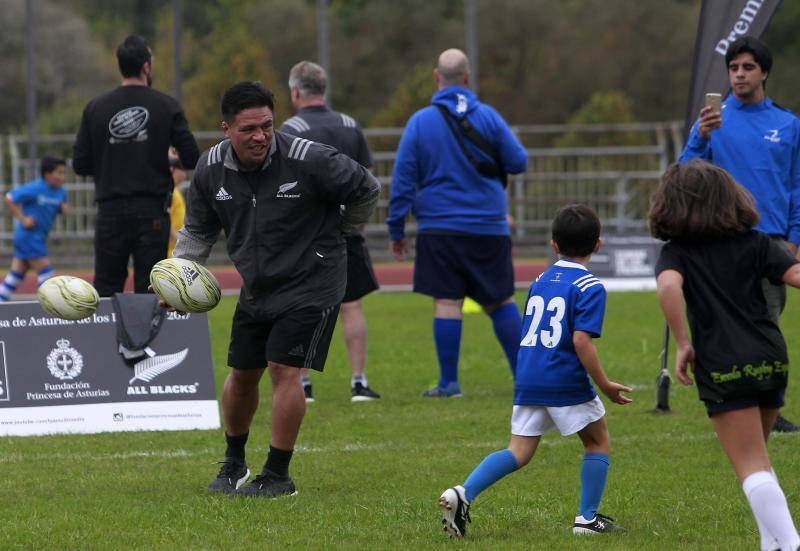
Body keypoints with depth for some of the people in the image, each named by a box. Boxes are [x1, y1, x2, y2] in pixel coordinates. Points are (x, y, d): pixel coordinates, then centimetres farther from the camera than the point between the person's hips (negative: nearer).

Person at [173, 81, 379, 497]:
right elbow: (197, 230, 11)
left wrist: (329, 232, 10)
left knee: (284, 369, -14)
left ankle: (278, 475, -5)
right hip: (256, 287, 5)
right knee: (242, 373, 11)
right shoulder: (211, 169, -6)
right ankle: (234, 462, 34)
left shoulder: (309, 160, -21)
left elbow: (366, 191, -5)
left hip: (310, 285, -5)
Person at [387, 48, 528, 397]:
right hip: (489, 227, 1)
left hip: (440, 228, -1)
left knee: (446, 302, 0)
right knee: (501, 302, 10)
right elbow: (518, 162, 3)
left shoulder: (420, 122, -2)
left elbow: (403, 179, -1)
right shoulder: (488, 117, -2)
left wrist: (396, 229, 4)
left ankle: (449, 382, -2)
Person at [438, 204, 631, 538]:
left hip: (527, 381, 6)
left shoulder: (539, 282, 16)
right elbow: (581, 339, -17)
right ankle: (588, 518, 14)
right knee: (598, 441, 14)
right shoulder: (589, 288, -6)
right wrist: (604, 385, -11)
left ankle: (464, 493, -14)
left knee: (519, 452, 6)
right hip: (566, 382, -6)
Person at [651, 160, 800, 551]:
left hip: (724, 369, -4)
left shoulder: (676, 252, 1)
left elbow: (669, 287, -20)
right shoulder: (754, 243, 8)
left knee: (751, 467, -3)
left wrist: (682, 344, -13)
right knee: (757, 458, 24)